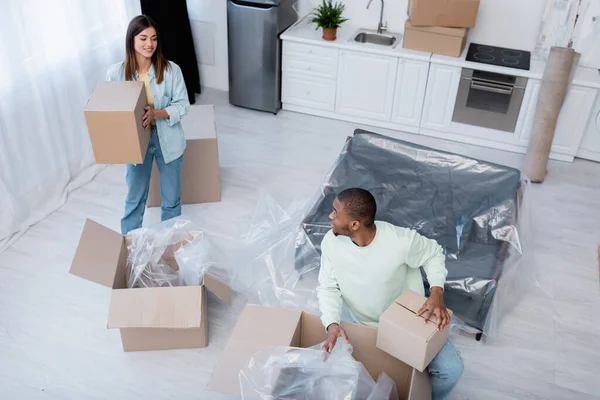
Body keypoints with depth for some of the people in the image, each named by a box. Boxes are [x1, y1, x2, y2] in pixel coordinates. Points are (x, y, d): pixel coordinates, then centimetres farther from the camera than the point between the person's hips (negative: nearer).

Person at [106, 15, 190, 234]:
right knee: (135, 198, 14)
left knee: (171, 198, 14)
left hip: (168, 141, 0)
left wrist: (156, 113, -26)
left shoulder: (171, 70, -13)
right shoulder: (116, 73, -11)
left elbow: (182, 105, -9)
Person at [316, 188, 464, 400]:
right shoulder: (330, 242, -22)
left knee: (451, 369, -12)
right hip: (365, 326, 2)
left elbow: (434, 254, -9)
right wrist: (332, 324, -30)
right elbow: (328, 288, -12)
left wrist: (437, 293, -26)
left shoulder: (401, 241, -30)